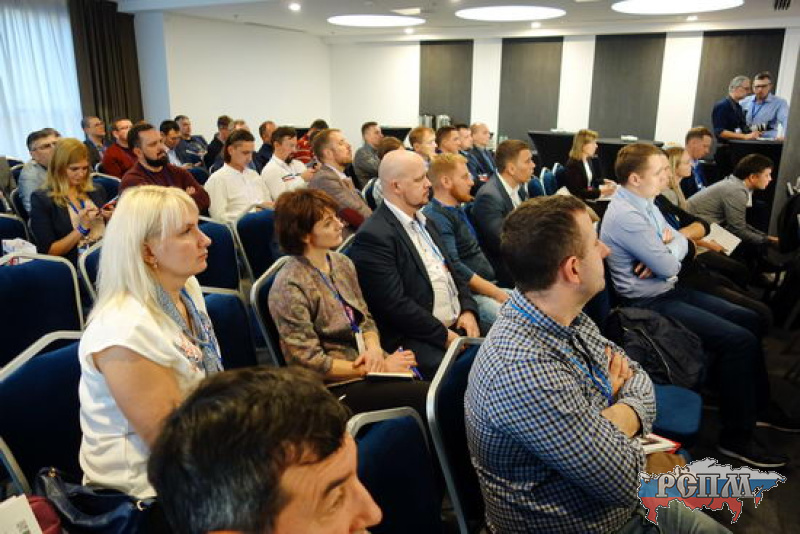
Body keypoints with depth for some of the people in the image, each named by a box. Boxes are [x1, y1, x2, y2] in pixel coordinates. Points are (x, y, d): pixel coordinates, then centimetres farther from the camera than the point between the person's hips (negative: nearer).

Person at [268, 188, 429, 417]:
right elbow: (310, 362, -15)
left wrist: (374, 350, -7)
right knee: (428, 397, -22)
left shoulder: (341, 262, 7)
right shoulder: (289, 287, -15)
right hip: (337, 385, -7)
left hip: (368, 361, 7)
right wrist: (379, 368, -15)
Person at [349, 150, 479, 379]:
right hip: (416, 341, -8)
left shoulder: (424, 222, 17)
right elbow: (395, 304, -18)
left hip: (458, 326, 9)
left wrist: (468, 311, 3)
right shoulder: (373, 236, -13)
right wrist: (444, 335, -14)